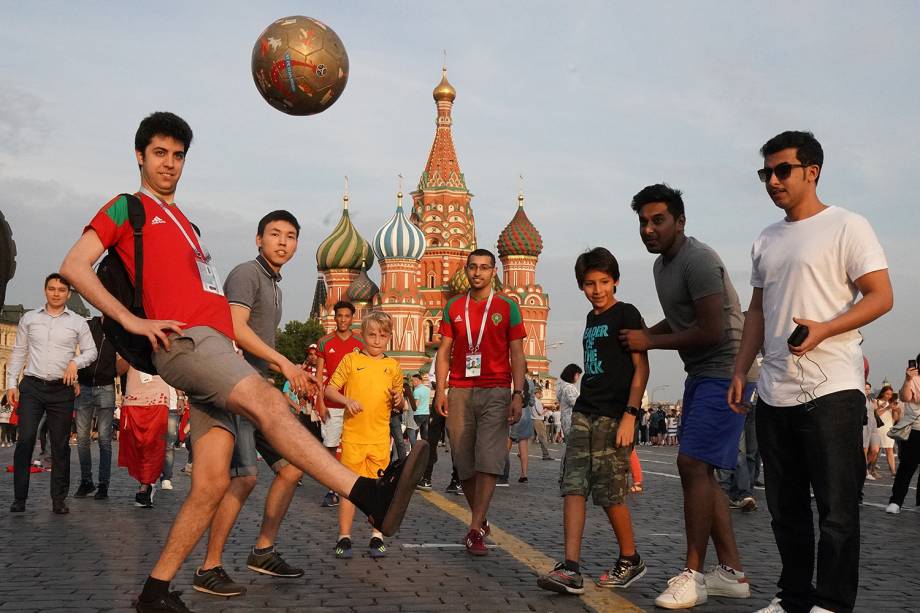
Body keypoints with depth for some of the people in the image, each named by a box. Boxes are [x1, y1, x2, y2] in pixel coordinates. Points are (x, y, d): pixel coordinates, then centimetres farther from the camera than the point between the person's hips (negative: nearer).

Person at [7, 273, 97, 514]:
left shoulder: (78, 322, 7)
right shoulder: (29, 319, 10)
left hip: (62, 389, 0)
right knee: (25, 440, -9)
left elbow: (91, 351, 9)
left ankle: (59, 499, 8)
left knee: (60, 445, 2)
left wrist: (76, 362, -11)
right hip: (32, 386, 0)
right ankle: (19, 498, -2)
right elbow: (18, 352, 12)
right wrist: (11, 383, 4)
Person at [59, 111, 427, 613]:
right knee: (268, 402, -30)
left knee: (212, 481, 0)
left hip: (215, 346, 8)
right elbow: (74, 265, 0)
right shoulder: (128, 207, 11)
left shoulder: (182, 222, 33)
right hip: (184, 339, -8)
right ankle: (371, 495, -47)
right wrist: (131, 320, -11)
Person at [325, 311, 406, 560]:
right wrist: (347, 400, -15)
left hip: (380, 437, 2)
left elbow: (400, 406, 16)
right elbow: (330, 390, 3)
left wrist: (399, 400, -7)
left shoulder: (393, 366, 10)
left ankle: (377, 537, 16)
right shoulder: (351, 360, 3)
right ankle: (344, 537, 10)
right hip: (353, 435, -2)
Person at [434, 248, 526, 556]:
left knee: (488, 460, -11)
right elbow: (444, 351, 12)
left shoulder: (507, 306, 5)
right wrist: (440, 390, 1)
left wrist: (517, 395, -6)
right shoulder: (454, 306, 11)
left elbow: (517, 354, 3)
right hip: (459, 392, 3)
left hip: (495, 392, -2)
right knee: (464, 462, 5)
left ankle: (475, 530, -10)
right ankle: (480, 521, 22)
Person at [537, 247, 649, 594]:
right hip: (584, 413, 7)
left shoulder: (626, 314, -4)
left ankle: (630, 560, 18)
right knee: (573, 487, -5)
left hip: (614, 416, -7)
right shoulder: (591, 319, 18)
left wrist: (630, 414, -17)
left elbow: (641, 367, -10)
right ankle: (571, 569, -9)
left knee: (609, 493, -3)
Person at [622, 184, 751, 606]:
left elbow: (712, 331, -24)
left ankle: (693, 575, -7)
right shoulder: (662, 265, 14)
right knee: (698, 470, 8)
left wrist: (650, 342, -13)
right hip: (700, 374, 11)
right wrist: (639, 336, 12)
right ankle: (732, 573, 14)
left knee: (693, 464, -15)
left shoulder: (698, 260, -18)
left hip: (724, 371, -10)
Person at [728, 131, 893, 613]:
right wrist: (740, 371, 13)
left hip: (831, 390, -7)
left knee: (836, 508, -2)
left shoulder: (846, 227, -3)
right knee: (786, 508, 13)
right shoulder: (765, 241, 17)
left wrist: (824, 329, -24)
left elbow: (881, 296, -10)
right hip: (774, 393, 7)